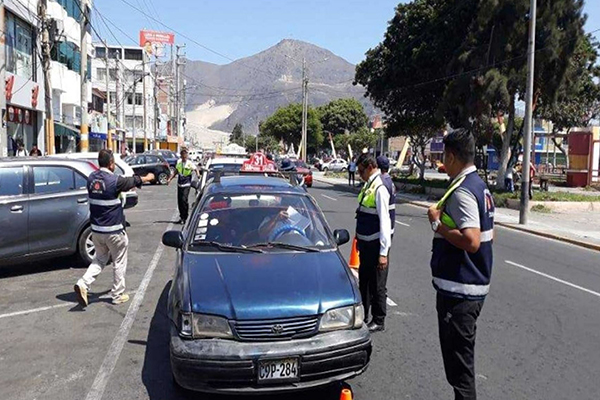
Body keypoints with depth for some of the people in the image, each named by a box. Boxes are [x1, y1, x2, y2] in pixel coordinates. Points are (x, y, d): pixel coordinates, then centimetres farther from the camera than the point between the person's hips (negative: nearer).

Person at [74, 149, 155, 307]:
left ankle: (83, 284, 2)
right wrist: (148, 177, 19)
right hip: (113, 230, -6)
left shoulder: (92, 178, 0)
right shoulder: (115, 180, -18)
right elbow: (135, 181, 0)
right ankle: (118, 295, 18)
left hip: (96, 229, 6)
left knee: (100, 259, 21)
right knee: (119, 262, 10)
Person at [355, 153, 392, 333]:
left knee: (377, 284, 6)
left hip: (375, 245, -9)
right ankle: (362, 314, 37)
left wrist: (383, 252, -22)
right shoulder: (368, 185, 7)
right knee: (363, 280, 21)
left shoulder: (380, 188, -19)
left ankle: (379, 321, 21)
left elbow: (384, 221, -22)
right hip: (365, 243, 9)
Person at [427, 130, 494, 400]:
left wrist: (437, 224, -19)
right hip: (476, 285, 10)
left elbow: (471, 241, -31)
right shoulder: (481, 187, 11)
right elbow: (488, 235, 20)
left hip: (458, 289, -10)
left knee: (458, 357, 1)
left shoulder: (461, 192, -20)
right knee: (462, 353, 23)